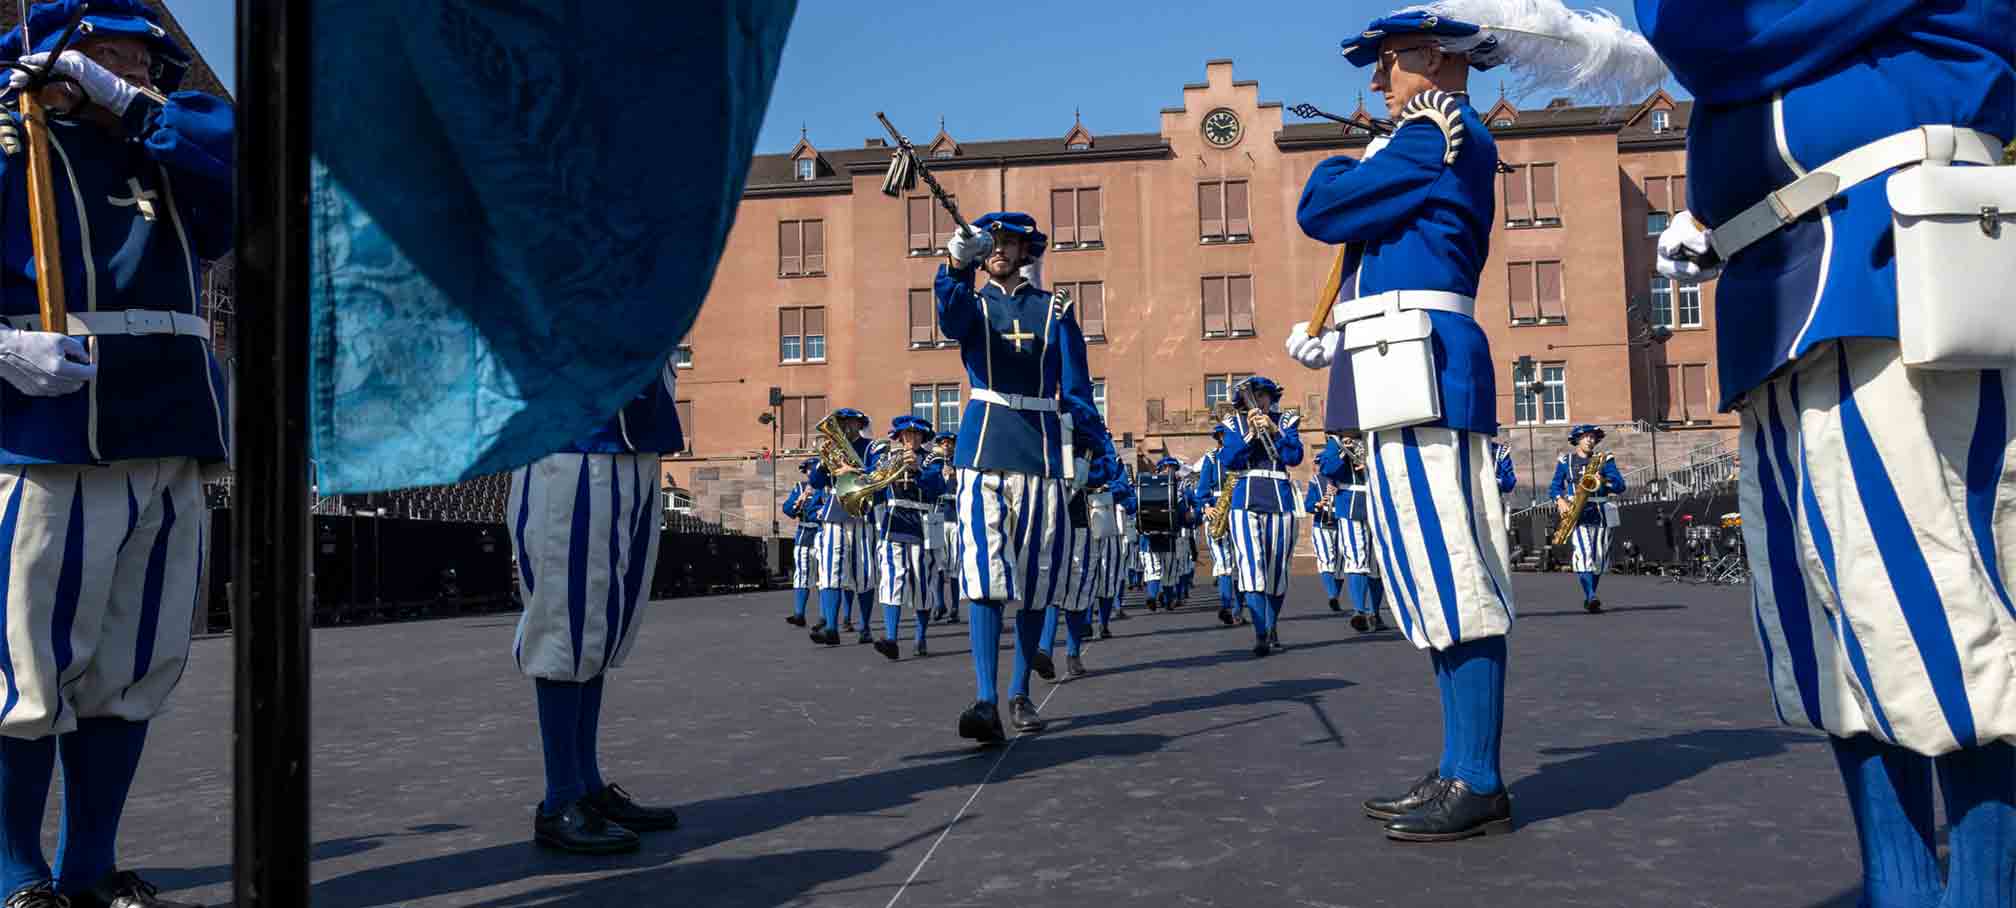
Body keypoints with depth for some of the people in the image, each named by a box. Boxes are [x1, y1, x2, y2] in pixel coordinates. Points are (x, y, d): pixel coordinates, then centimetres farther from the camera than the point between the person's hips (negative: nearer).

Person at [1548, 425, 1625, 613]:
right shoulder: (1565, 461, 11)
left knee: (1599, 558, 4)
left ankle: (1590, 598, 19)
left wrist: (1605, 481, -17)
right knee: (1583, 554, -19)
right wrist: (1560, 501, -10)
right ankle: (1591, 597, -25)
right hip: (1576, 513, -2)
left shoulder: (1604, 460, 12)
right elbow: (1554, 487, 10)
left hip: (1600, 513, 2)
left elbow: (1620, 486, 3)